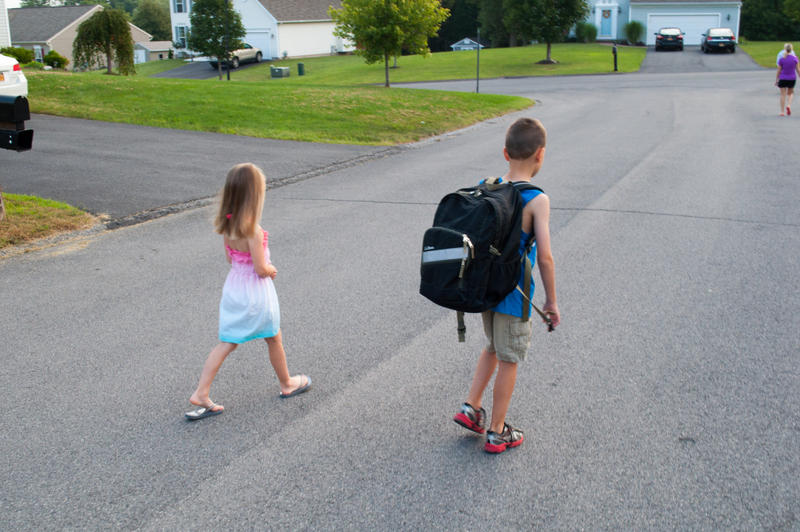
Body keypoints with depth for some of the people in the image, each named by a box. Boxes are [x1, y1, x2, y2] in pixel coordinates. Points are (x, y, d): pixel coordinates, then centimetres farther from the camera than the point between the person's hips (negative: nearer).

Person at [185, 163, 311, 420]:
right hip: (256, 291, -6)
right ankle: (287, 384, 37)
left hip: (233, 286, 6)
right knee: (273, 339, 16)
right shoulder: (252, 230, -26)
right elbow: (261, 269, -23)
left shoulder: (227, 225, -3)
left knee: (227, 343, 13)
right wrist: (272, 270, -3)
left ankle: (201, 393, 9)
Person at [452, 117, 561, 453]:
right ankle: (497, 433, 20)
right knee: (508, 361, 9)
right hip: (512, 297, -5)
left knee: (493, 347, 27)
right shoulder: (537, 201, -18)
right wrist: (551, 301, -7)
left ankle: (471, 407, 26)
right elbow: (544, 258, -19)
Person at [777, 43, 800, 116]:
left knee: (783, 95, 5)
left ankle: (782, 111, 5)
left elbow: (778, 71, -4)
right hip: (792, 79, 1)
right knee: (790, 93, 19)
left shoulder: (781, 59, -7)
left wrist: (776, 80, 4)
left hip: (783, 79, -1)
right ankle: (788, 105, -6)